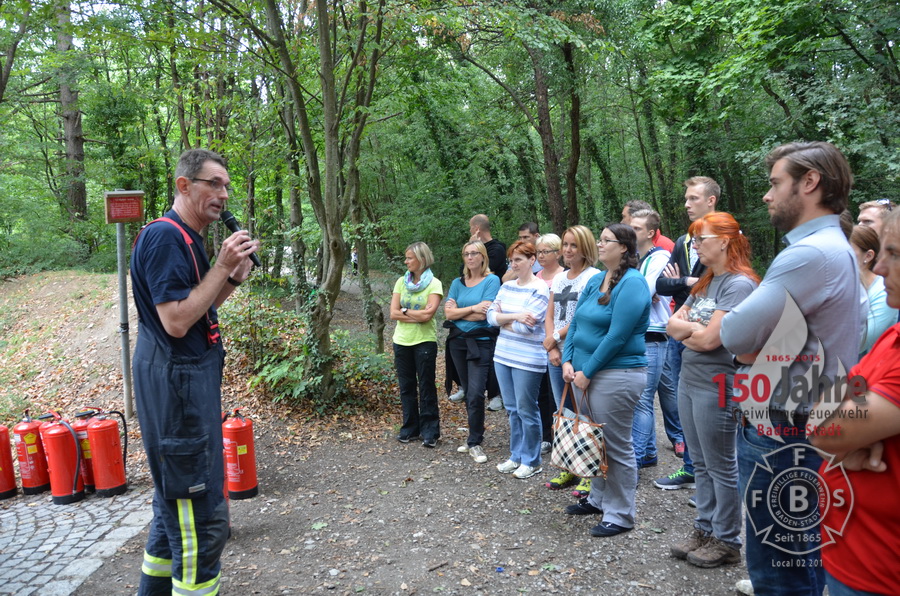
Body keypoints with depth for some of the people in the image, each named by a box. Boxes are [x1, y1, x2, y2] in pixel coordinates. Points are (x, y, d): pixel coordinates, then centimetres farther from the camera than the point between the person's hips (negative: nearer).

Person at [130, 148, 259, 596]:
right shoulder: (165, 236, -17)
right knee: (202, 514, -4)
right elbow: (176, 321, -24)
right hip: (176, 381, -11)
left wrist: (233, 278, 3)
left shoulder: (185, 238, 15)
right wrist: (223, 266, -19)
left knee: (177, 502, 22)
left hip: (187, 379, 11)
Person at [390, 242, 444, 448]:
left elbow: (427, 315, -19)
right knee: (406, 386, 12)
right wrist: (418, 316, -13)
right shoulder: (401, 282, 4)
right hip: (402, 341, 5)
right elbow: (393, 313, -4)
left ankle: (430, 431, 11)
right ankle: (409, 428, 24)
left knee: (426, 387, 2)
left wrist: (405, 311, -8)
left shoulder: (434, 284, -8)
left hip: (425, 341, -4)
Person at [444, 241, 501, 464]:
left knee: (475, 394, -12)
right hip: (458, 341, 5)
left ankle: (475, 443, 1)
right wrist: (472, 308, -14)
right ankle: (474, 435, 25)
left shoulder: (492, 281, -5)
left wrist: (458, 311, -5)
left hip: (481, 343, -5)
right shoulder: (457, 283, 9)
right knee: (467, 392, 12)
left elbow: (484, 315, -15)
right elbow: (448, 313, -2)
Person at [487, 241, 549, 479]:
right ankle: (516, 456, 27)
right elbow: (491, 316, 0)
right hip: (503, 354, 7)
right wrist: (514, 317, -16)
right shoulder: (506, 286, 9)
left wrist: (502, 319, -5)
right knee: (511, 408, 14)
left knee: (526, 410, 3)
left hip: (527, 359, -7)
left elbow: (525, 327, -19)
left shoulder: (539, 289, -12)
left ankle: (531, 461, 17)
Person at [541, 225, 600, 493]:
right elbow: (550, 316, 13)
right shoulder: (559, 278, 15)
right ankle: (568, 468, 24)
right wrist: (552, 348, -1)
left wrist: (555, 337, -8)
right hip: (557, 354, 7)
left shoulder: (593, 277, -7)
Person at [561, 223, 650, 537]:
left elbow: (617, 336, -20)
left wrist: (587, 373, -16)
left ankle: (620, 515, 15)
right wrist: (568, 362, -1)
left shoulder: (632, 283, -14)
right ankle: (599, 499, 36)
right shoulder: (595, 280, 12)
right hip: (585, 373, 9)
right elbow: (576, 323, 12)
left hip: (616, 376, -9)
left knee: (616, 446, 2)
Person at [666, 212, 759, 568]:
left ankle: (727, 542, 18)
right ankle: (704, 530, 29)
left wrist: (686, 329, -4)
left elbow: (710, 339, -22)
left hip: (716, 385, -9)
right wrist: (695, 327, -11)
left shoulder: (739, 284, -16)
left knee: (721, 466, 4)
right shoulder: (704, 282, 13)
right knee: (701, 463, 17)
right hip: (689, 379, 9)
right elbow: (673, 325, 9)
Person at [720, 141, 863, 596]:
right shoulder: (835, 248, 15)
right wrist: (754, 343, -3)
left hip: (780, 439, -10)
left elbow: (735, 335, -23)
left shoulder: (811, 254, -21)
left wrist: (728, 325, -1)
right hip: (802, 430, 10)